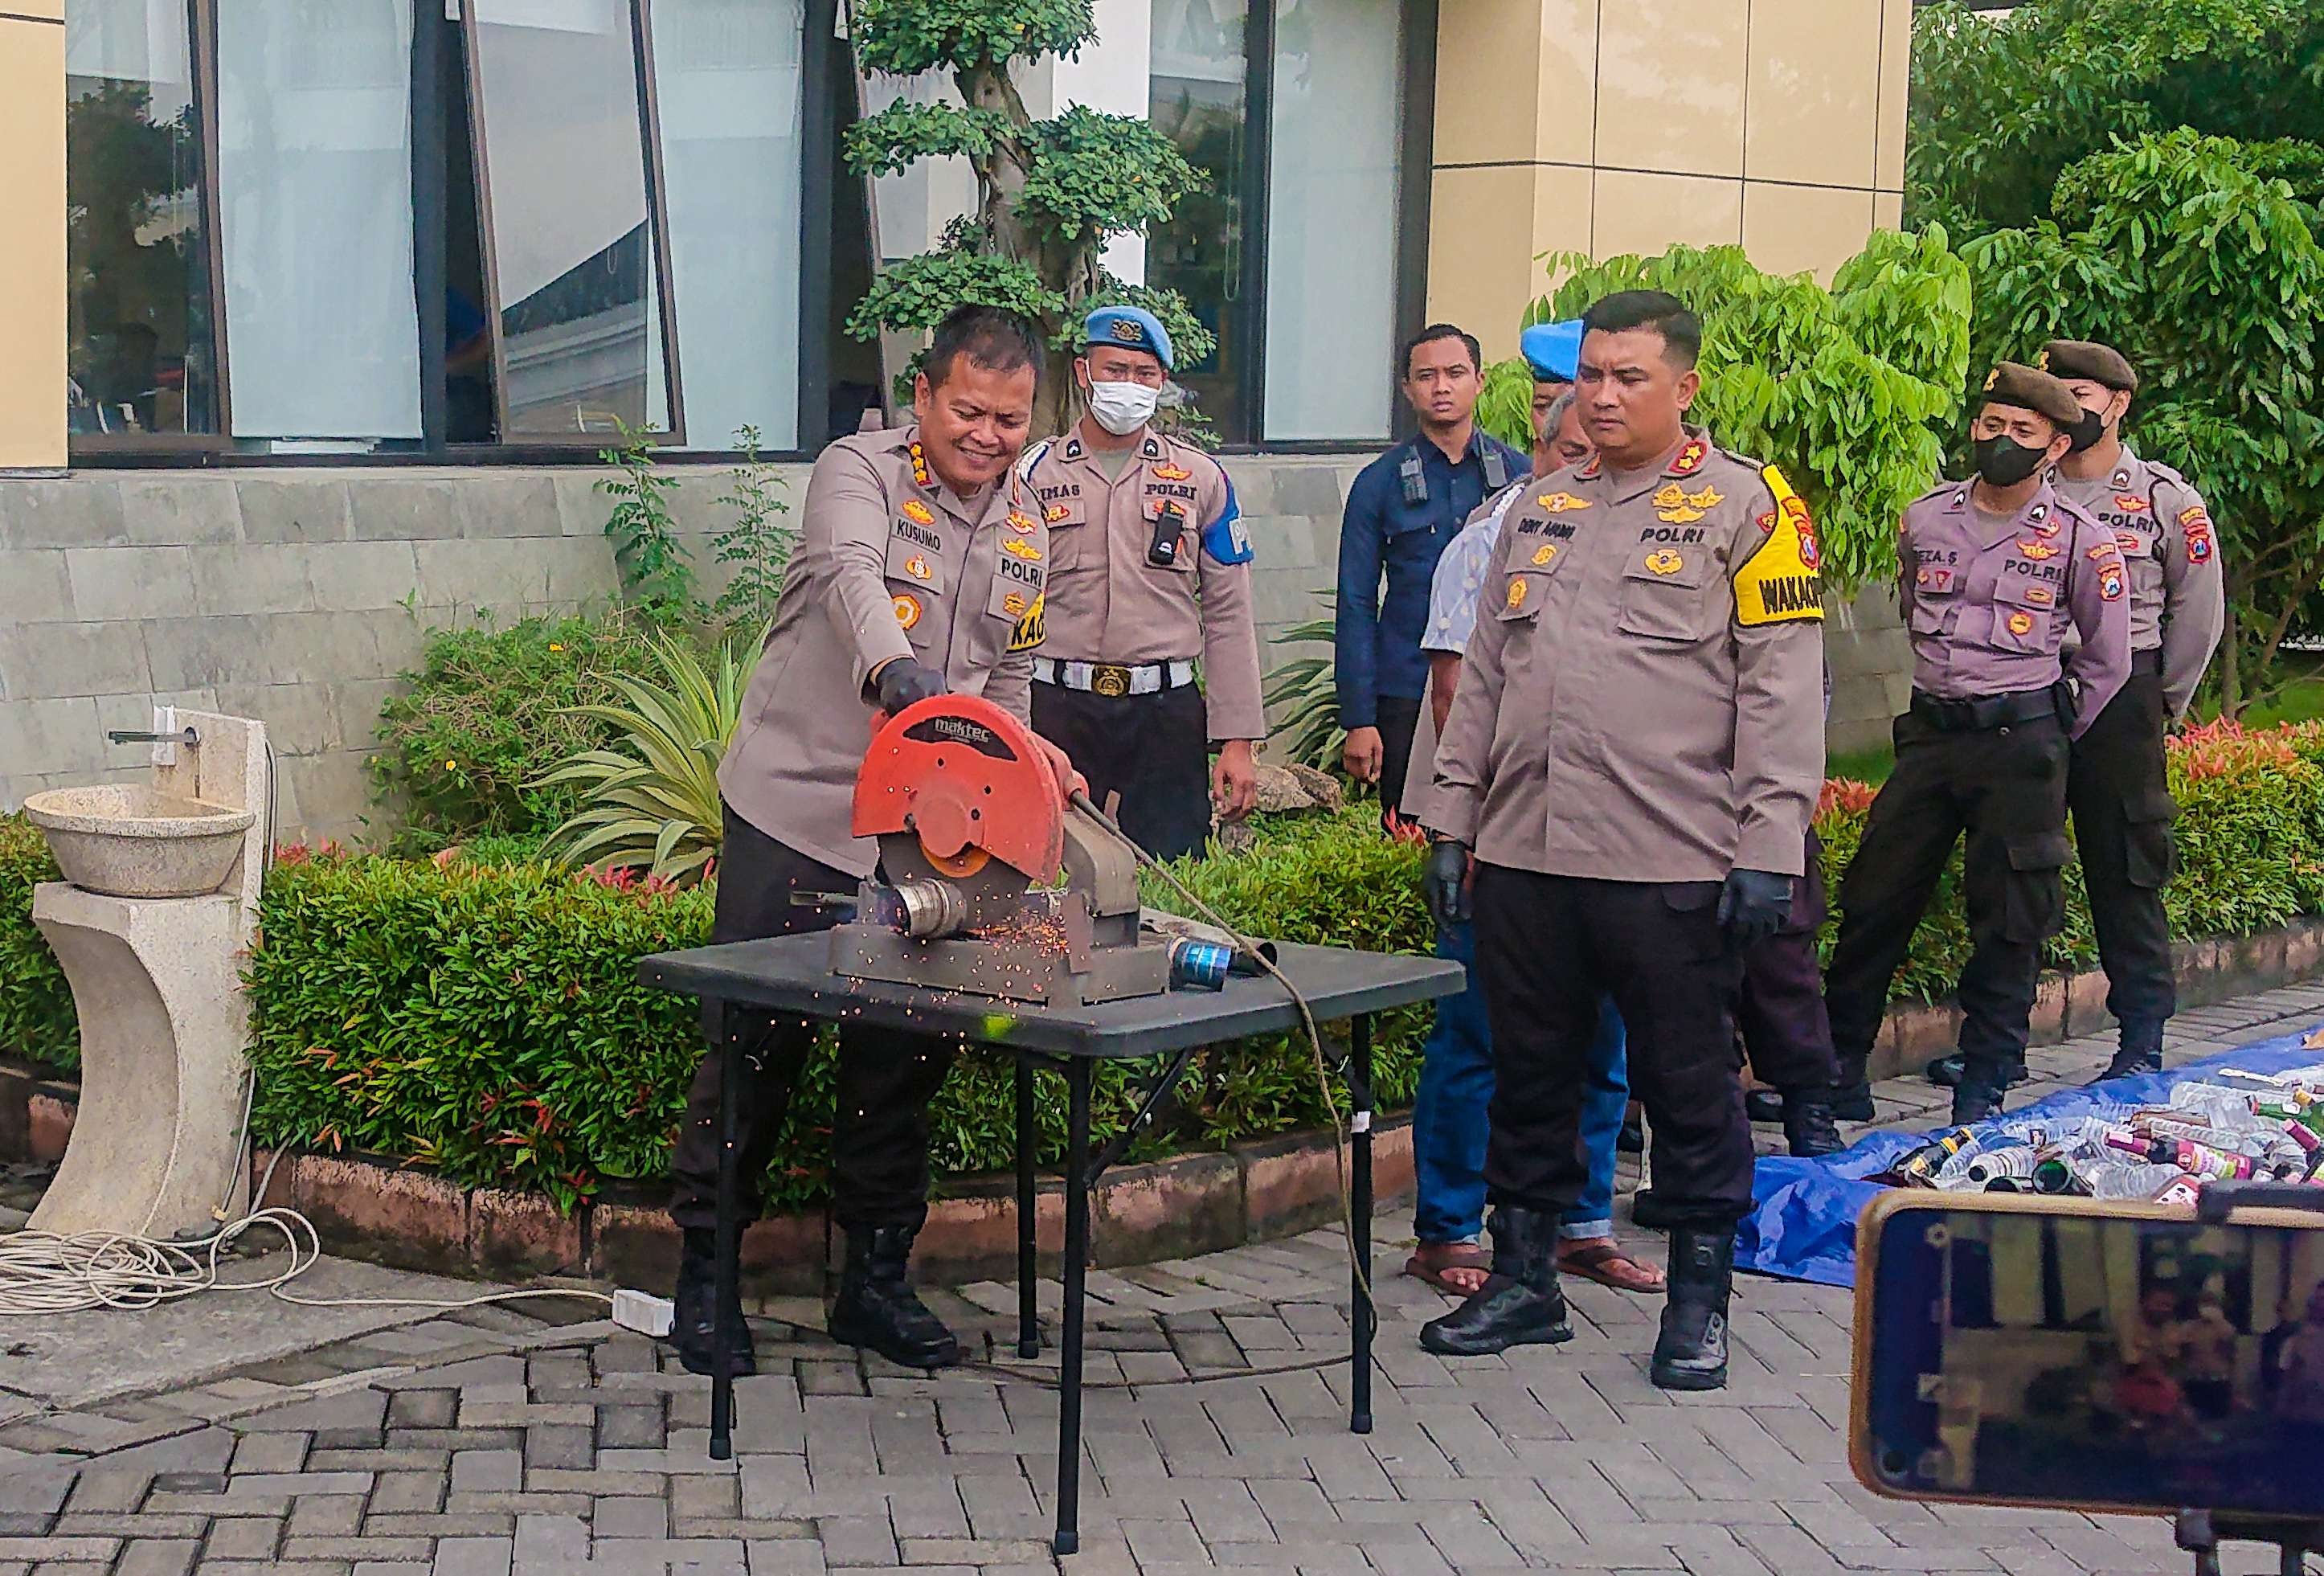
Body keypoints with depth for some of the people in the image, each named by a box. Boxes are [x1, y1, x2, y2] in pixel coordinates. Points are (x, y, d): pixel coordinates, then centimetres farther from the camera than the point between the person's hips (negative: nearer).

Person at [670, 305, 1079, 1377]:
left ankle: (875, 1278, 21)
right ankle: (704, 1270, 12)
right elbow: (851, 575, -30)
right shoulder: (860, 472, -8)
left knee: (904, 1058, 9)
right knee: (756, 1047, 0)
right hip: (796, 814, -5)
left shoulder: (1024, 531, 12)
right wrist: (891, 668, -50)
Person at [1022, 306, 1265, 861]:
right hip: (1058, 709, -1)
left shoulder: (1202, 480, 11)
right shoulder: (1034, 475, 8)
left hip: (1167, 711, 1)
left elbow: (1228, 616, 9)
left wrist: (1237, 742, 3)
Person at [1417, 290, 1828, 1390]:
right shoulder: (1538, 510, 16)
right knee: (1528, 1077, 13)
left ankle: (1698, 1301, 16)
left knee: (1689, 1087, 4)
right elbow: (1483, 677, 20)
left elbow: (1785, 688, -7)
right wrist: (1453, 822, 14)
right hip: (1525, 857, 6)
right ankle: (1523, 1279, 26)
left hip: (1673, 867, -5)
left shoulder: (1745, 506, -2)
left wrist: (1770, 850, -13)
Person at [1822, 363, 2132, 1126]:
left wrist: (2049, 738, 7)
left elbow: (2107, 661, 7)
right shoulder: (1924, 520, 6)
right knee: (1874, 899, 2)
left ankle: (1984, 1084, 11)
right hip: (1930, 735, 3)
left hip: (2022, 743, -3)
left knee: (2009, 920, 1)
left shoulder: (2081, 541, -3)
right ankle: (1838, 1061, 12)